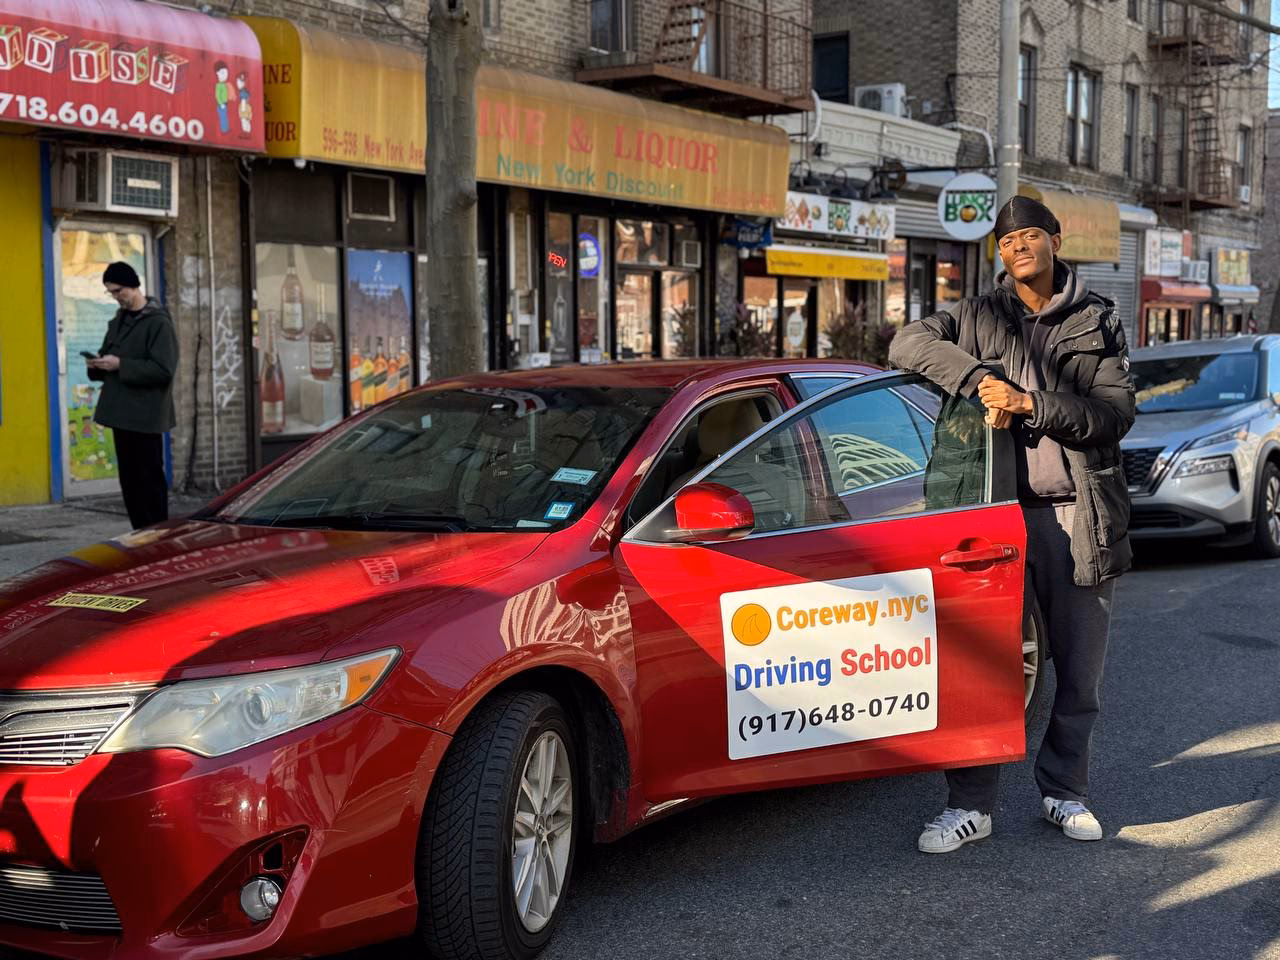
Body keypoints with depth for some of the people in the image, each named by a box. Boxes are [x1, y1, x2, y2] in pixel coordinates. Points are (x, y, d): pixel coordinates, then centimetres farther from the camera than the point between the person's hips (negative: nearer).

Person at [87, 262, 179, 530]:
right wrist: (98, 365, 2)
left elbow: (163, 370, -18)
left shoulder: (158, 322, -10)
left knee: (149, 479, -5)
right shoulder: (118, 321, 16)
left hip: (145, 416, -8)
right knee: (129, 480, 10)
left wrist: (120, 364, -20)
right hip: (121, 413, 8)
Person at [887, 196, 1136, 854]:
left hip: (1081, 515, 1)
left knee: (1080, 670, 9)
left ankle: (1063, 791, 26)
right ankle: (970, 806, 7)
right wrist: (979, 378, -16)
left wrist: (1031, 403, -15)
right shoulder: (980, 317, 8)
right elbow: (908, 343, -4)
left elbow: (1115, 415, -3)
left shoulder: (1098, 323, 7)